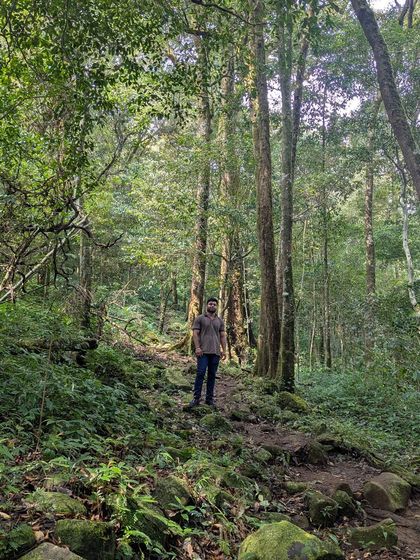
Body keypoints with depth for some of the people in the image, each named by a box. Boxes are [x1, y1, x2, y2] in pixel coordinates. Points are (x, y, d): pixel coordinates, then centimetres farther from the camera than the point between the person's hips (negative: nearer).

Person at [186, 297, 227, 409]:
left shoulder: (220, 321, 15)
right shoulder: (200, 319, 4)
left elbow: (222, 336, 14)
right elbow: (195, 334, -2)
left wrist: (224, 350, 6)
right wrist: (197, 347, -13)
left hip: (215, 352, 4)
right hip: (203, 352, -4)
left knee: (212, 375, 7)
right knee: (200, 373, -7)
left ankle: (210, 398, 14)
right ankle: (196, 398, -2)